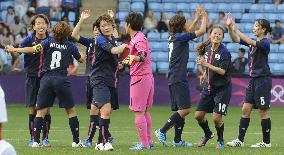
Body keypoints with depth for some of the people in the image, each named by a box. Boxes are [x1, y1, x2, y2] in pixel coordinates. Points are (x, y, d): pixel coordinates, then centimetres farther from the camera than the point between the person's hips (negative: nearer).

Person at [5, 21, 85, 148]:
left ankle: (36, 141, -4)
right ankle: (76, 141, 8)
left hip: (46, 79, 1)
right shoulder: (70, 45, 6)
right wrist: (83, 55, 44)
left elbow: (34, 49, -10)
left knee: (41, 111, 4)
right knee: (71, 110, 9)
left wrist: (15, 49, -4)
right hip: (62, 80, -1)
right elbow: (81, 60, 20)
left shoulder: (49, 41, 3)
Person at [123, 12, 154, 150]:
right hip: (147, 77, 11)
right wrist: (128, 60, 46)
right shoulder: (137, 37, 18)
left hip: (139, 78, -11)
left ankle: (144, 144, -9)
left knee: (138, 112, -8)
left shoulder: (139, 39, -13)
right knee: (144, 111, 17)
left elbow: (143, 55, -29)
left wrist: (133, 57, -49)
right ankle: (148, 140, 23)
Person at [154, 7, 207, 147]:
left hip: (173, 79, 10)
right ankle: (162, 131, -16)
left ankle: (177, 140, 10)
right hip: (179, 79, -10)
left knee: (180, 110, 11)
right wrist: (204, 17, 7)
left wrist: (198, 17, 35)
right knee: (185, 109, -13)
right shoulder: (180, 37, -10)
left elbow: (187, 32, 35)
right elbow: (202, 31, -9)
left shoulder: (173, 37, 14)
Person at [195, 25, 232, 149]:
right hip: (209, 87, 6)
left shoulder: (224, 52, -18)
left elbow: (222, 71, -25)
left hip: (222, 88, -6)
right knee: (198, 115, 5)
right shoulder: (207, 48, 2)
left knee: (217, 118, -10)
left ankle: (220, 140, 17)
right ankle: (207, 134, 33)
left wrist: (206, 64, -31)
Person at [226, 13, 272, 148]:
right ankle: (240, 140, 5)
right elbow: (236, 39, 10)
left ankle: (266, 142, 6)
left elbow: (249, 42, -26)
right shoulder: (253, 42, 13)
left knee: (263, 111, -2)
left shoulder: (265, 43, -12)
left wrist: (235, 29, -24)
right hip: (253, 80, 8)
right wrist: (229, 27, -5)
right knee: (246, 109, 4)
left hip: (263, 80, -8)